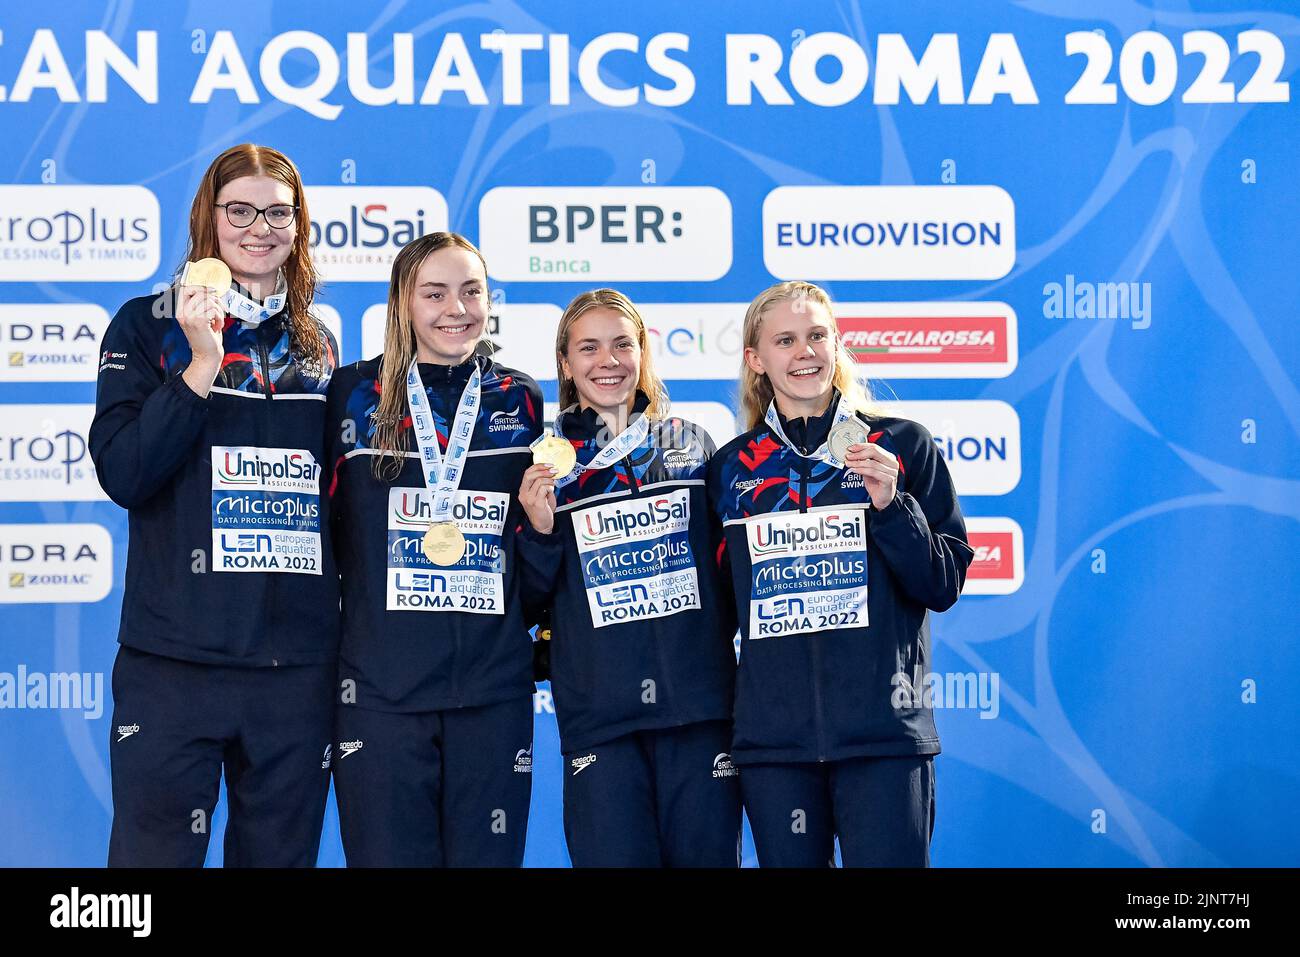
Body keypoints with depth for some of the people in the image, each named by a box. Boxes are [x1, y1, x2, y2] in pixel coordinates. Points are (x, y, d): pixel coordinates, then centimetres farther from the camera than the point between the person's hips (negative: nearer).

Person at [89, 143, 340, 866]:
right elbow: (122, 474, -10)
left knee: (280, 854, 10)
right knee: (155, 849, -1)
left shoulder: (318, 344, 13)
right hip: (174, 662, -4)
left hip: (298, 666, 4)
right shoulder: (149, 327, 2)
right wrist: (202, 365, -17)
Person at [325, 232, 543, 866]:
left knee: (488, 857, 5)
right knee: (388, 854, 1)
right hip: (379, 687, -2)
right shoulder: (354, 394, 3)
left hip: (494, 687, 2)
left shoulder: (520, 400, 9)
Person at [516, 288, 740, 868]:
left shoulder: (691, 444, 10)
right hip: (598, 714, -1)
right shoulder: (545, 461, 6)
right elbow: (528, 598, 7)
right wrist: (540, 530, -9)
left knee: (707, 856, 3)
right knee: (614, 859, -3)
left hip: (699, 706, 1)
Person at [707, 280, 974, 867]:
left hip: (883, 732, -2)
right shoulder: (731, 467, 10)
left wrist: (890, 505, -11)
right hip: (773, 734, 2)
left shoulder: (902, 445, 4)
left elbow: (944, 586, 1)